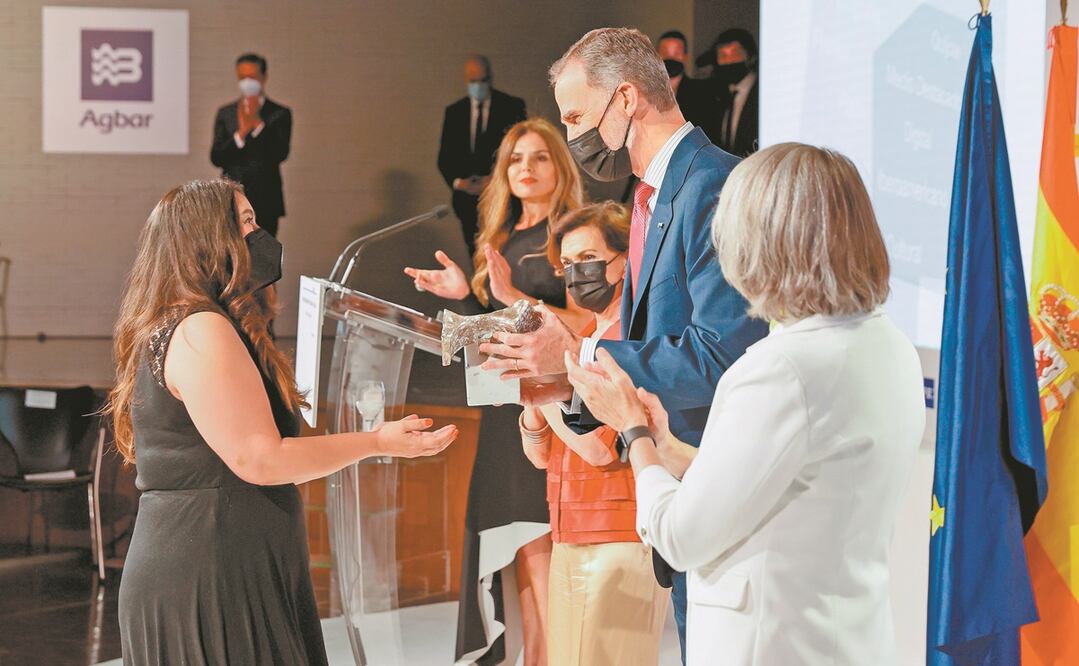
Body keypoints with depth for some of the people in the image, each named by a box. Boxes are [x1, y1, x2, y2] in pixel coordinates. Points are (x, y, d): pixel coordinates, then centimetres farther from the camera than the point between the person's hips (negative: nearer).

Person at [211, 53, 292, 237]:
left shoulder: (279, 114, 5)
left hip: (265, 201, -2)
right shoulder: (225, 113, 12)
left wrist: (258, 123, -15)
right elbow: (216, 158, 3)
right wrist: (241, 133, -11)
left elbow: (280, 154, -8)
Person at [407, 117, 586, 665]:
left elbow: (583, 325, -15)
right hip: (506, 409, 7)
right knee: (525, 551, 7)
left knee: (537, 547, -11)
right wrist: (465, 295, 4)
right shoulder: (501, 240, 17)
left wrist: (514, 296, -22)